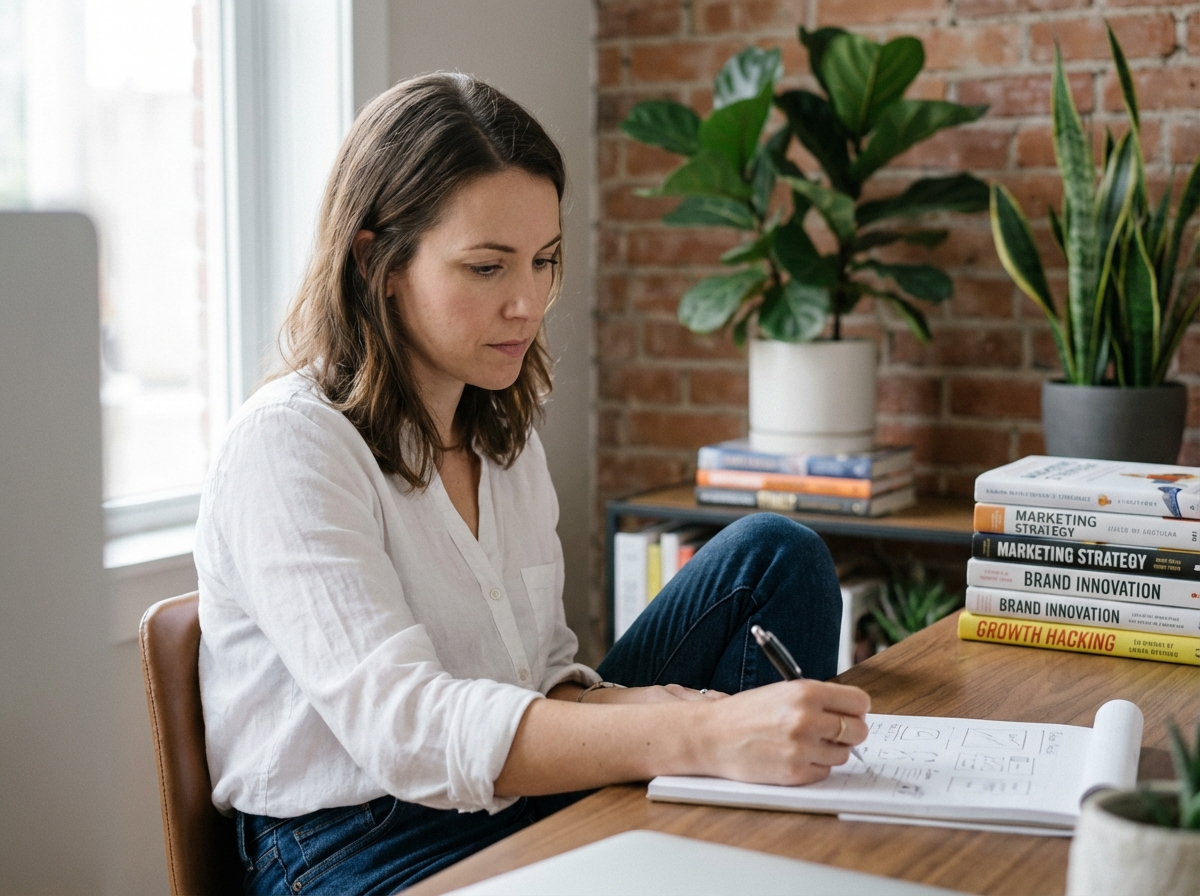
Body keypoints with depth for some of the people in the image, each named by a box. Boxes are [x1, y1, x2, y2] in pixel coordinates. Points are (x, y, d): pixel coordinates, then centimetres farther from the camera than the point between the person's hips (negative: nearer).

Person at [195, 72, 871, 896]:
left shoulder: (507, 442, 12)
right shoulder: (288, 443, -14)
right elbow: (398, 726, -27)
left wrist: (617, 707, -11)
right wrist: (699, 735, -37)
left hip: (527, 808, 8)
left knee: (774, 558, 0)